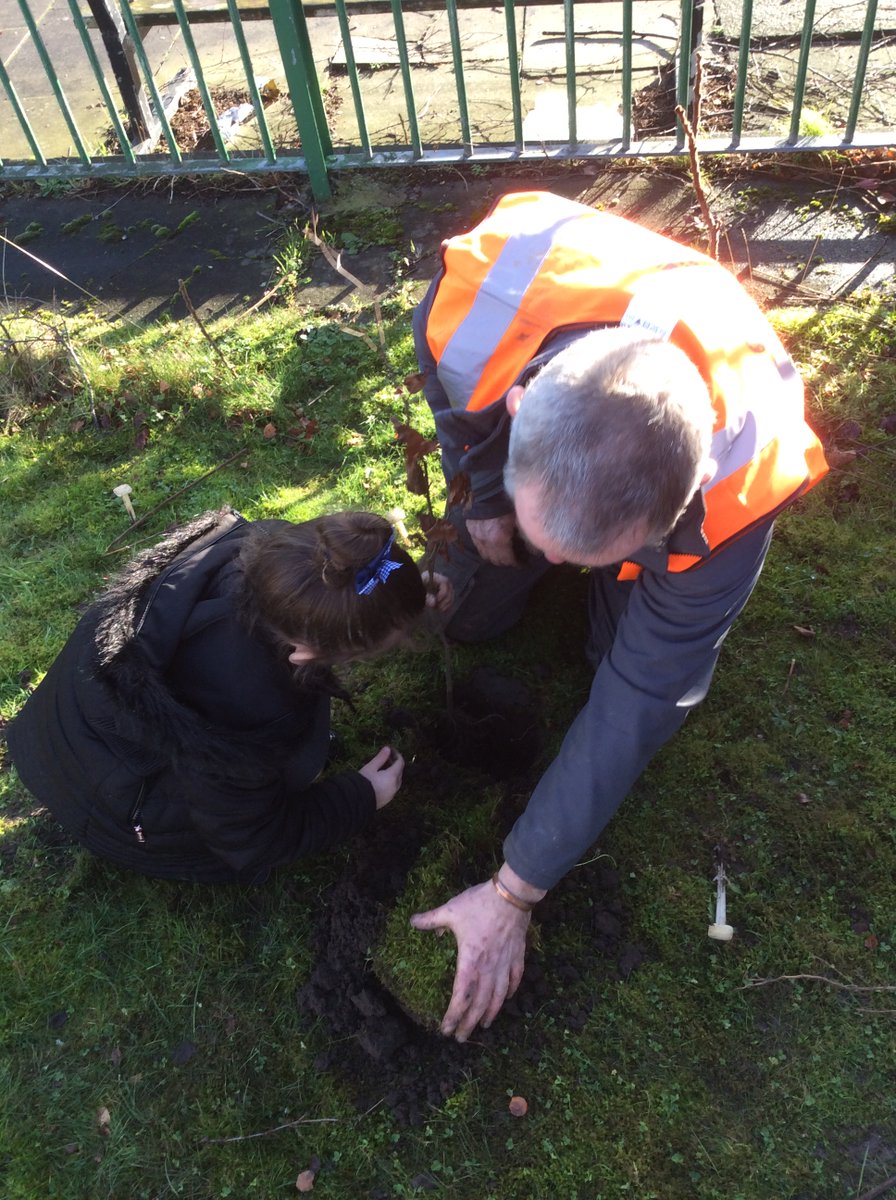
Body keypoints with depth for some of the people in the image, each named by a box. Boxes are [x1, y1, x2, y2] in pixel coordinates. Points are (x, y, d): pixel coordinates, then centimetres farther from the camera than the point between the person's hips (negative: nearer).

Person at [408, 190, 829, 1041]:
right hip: (526, 442, 2)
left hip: (675, 496, -1)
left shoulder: (739, 488, -45)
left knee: (641, 655, -5)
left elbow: (640, 703, -36)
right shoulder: (478, 298, -44)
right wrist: (483, 498, -9)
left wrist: (513, 895, -30)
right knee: (470, 618, 1)